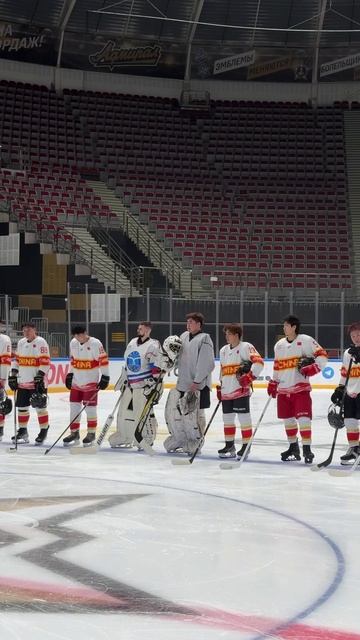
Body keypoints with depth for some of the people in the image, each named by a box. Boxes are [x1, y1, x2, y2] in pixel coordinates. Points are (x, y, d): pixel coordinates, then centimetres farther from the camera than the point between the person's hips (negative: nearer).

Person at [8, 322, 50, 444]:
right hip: (23, 382, 7)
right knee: (22, 406, 10)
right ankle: (23, 432, 19)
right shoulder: (21, 343, 13)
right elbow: (16, 359, 20)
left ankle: (43, 432, 5)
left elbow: (45, 361, -14)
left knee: (40, 406, -3)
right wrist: (13, 374, 13)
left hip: (37, 382, -7)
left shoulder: (40, 342, -9)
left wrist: (40, 376, -20)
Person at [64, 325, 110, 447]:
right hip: (76, 381, 6)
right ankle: (74, 433, 16)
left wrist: (105, 376, -16)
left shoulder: (95, 344, -16)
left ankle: (91, 434, 10)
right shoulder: (73, 343, 4)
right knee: (74, 407, 7)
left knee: (90, 408, -2)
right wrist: (70, 374, 17)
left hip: (91, 382, -6)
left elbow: (103, 360, -15)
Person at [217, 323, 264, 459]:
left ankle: (246, 447, 2)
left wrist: (250, 376, -23)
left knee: (244, 418, -4)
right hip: (226, 391, 8)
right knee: (227, 418, 12)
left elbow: (259, 362, -19)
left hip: (241, 390, -8)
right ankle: (229, 446, 22)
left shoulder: (246, 347, -8)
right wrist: (220, 387, 23)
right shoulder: (223, 350, 18)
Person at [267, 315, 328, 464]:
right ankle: (293, 448, 25)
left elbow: (322, 356, -9)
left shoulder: (305, 341, -7)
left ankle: (307, 449, -8)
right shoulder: (279, 345, 13)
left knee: (303, 418, -12)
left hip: (301, 387, -6)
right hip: (283, 389, 6)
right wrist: (273, 383, 20)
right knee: (287, 419, 11)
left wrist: (313, 367, -23)